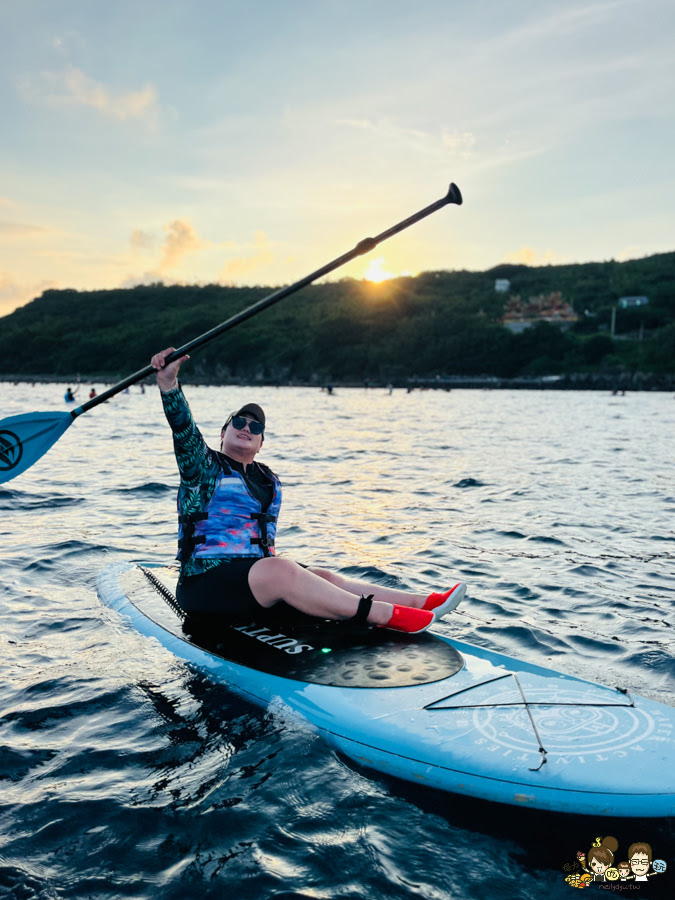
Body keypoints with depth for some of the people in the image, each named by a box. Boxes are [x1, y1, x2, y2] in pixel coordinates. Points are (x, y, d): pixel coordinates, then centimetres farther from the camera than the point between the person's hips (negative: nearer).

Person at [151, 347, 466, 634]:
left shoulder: (270, 483, 15)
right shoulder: (204, 466, -1)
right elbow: (183, 429, -20)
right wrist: (168, 382, -34)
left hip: (256, 575, 6)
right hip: (205, 582, -6)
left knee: (324, 577, -17)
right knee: (279, 571, -32)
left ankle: (421, 603, -30)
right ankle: (389, 616, -41)